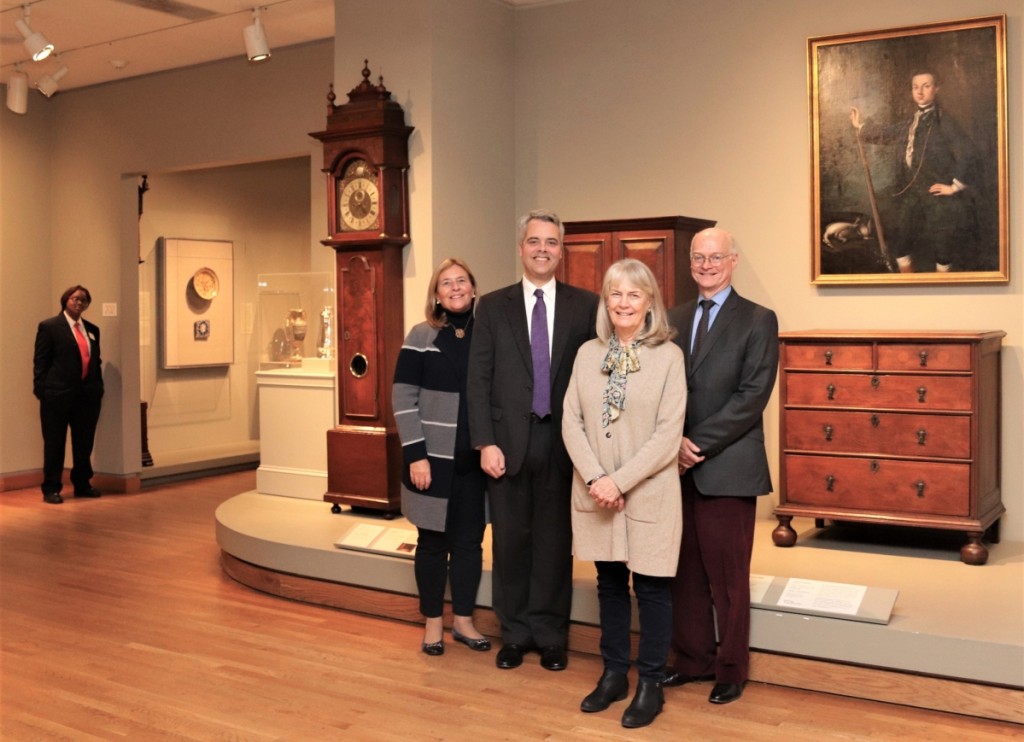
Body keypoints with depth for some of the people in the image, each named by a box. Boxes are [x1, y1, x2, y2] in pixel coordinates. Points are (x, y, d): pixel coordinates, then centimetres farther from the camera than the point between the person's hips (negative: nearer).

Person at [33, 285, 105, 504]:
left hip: (88, 395, 5)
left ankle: (82, 484, 23)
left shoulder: (92, 330, 14)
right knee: (55, 443, 2)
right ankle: (51, 488, 10)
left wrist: (98, 388, 8)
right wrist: (41, 390, -10)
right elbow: (40, 362, -4)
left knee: (84, 443, 11)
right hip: (58, 395, -5)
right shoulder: (49, 327, -1)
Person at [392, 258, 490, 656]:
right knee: (433, 541, 8)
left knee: (470, 540, 8)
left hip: (475, 459, 3)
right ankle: (433, 622, 22)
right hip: (434, 457, -3)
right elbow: (403, 399, -7)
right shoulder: (421, 336, -4)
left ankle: (463, 620, 24)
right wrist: (415, 454, -13)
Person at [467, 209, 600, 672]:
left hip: (563, 442, 0)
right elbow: (478, 380, 1)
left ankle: (550, 635, 22)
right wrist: (485, 442, -7)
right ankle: (515, 633, 24)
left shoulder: (585, 305, 4)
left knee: (556, 541, 7)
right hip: (508, 442, 1)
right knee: (510, 541, 8)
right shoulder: (493, 306, 5)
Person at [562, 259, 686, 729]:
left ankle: (650, 684, 19)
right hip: (595, 492, 4)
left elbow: (669, 435, -12)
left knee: (650, 587, 5)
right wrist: (595, 478, -12)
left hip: (648, 492, -3)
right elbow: (571, 422, 1)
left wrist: (620, 481, -16)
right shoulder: (587, 354, 4)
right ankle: (613, 673, 28)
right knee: (610, 583, 14)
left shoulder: (668, 356, -7)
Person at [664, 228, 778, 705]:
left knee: (727, 575, 4)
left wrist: (699, 444, -15)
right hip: (679, 466, 5)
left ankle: (731, 670, 18)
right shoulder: (674, 320, 13)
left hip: (728, 468, -4)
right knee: (685, 570, 11)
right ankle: (693, 659, 25)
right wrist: (675, 441, -10)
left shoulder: (758, 320, -2)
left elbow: (753, 395, -11)